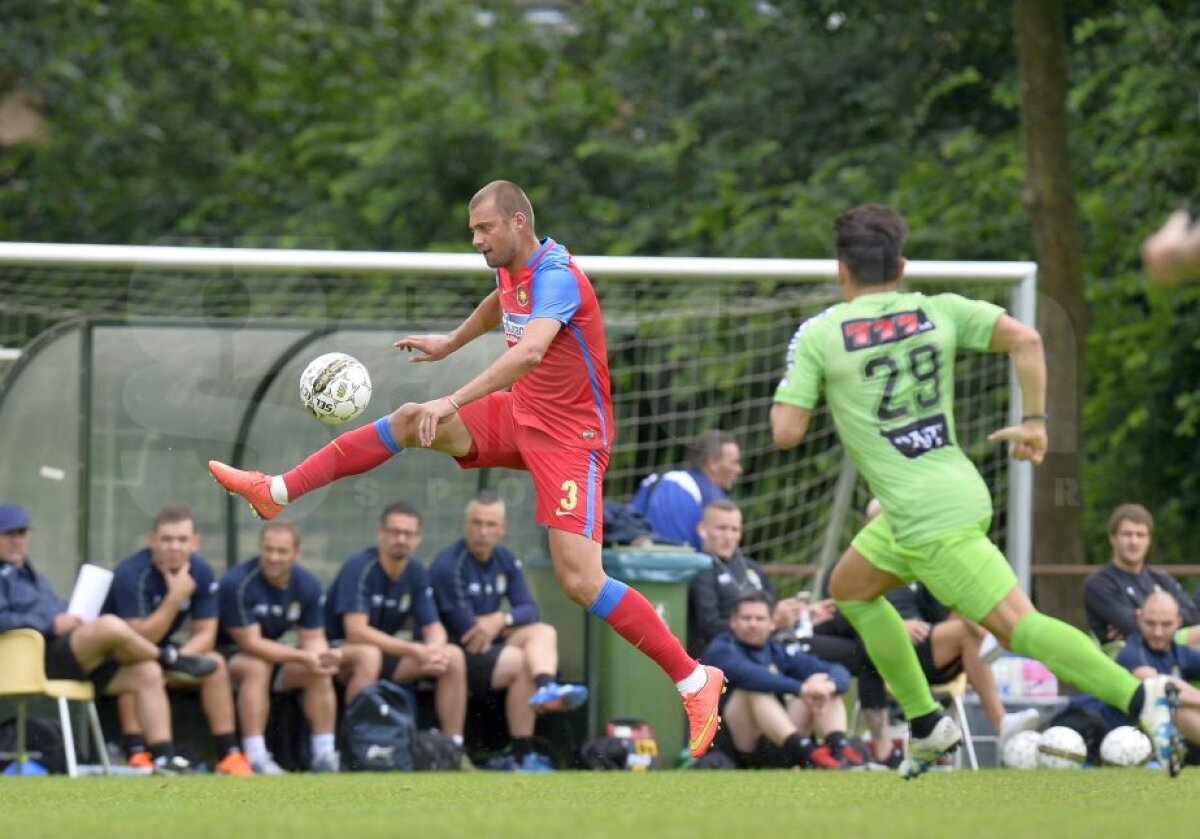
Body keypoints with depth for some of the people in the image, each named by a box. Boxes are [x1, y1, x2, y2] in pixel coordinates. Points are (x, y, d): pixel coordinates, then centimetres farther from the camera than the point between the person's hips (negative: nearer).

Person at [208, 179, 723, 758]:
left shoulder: (556, 276, -25)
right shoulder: (509, 268, 3)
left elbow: (531, 349, -42)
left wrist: (453, 403, -47)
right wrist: (448, 344, 36)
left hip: (568, 436, -8)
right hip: (520, 414, 8)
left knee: (581, 581, -18)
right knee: (410, 419, 2)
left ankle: (695, 681, -11)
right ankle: (275, 493, 10)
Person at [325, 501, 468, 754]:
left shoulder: (416, 573, 1)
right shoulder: (359, 569, -20)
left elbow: (434, 628, 2)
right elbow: (356, 631, -29)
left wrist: (434, 650, -24)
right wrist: (415, 651, -33)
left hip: (387, 651, 7)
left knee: (453, 657, -9)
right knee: (370, 655, -40)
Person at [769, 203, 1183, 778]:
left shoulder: (818, 335, -5)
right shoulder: (938, 312, 7)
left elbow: (786, 432, -6)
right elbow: (1024, 338, -5)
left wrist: (789, 385, 15)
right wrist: (1033, 421, 3)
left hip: (930, 518, -7)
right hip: (958, 489, 7)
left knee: (1015, 624, -13)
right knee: (849, 589, 25)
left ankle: (1139, 696, -29)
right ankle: (926, 725, 24)